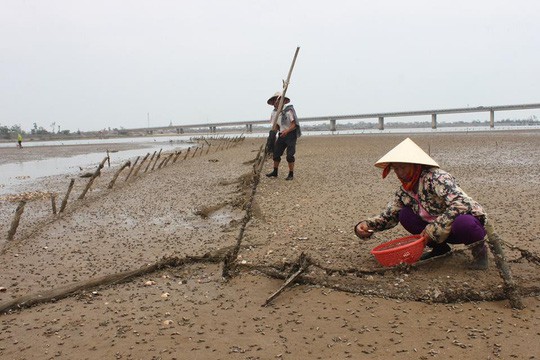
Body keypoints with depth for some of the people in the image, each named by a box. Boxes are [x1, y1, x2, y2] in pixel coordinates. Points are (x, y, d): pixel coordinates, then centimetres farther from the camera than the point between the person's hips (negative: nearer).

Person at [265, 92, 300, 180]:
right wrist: (271, 136, -3)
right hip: (282, 135, 7)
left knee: (290, 155, -10)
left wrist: (287, 131, -37)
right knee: (276, 153, 7)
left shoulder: (288, 110, -18)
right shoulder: (275, 112, 3)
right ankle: (275, 172, 20)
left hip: (291, 134, -7)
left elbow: (294, 125, -21)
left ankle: (291, 174, 2)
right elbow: (275, 126, 11)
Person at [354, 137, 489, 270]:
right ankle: (440, 247, 9)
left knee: (462, 224, -40)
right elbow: (388, 216, 6)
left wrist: (433, 230, -33)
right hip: (440, 231, 7)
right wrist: (366, 225, -13)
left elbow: (460, 204, -34)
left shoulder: (436, 178, -23)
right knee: (404, 215, -6)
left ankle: (479, 248, -7)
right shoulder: (404, 192, 0)